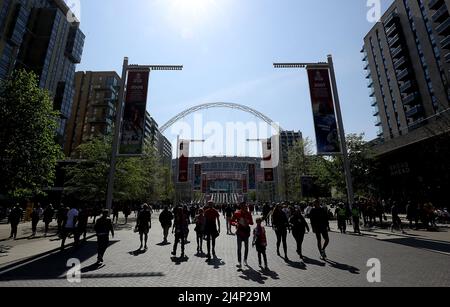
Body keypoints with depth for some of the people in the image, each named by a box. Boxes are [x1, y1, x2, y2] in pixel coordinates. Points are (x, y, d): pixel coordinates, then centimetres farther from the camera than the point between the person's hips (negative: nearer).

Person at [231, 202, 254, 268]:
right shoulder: (237, 213, -6)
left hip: (246, 231, 3)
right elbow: (232, 221, 0)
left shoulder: (248, 214, 0)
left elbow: (252, 223, 5)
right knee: (239, 247, -6)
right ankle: (239, 263, -1)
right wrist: (236, 223, -21)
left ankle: (245, 260, 33)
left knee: (246, 247, 14)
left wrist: (248, 222, -17)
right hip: (239, 232, -3)